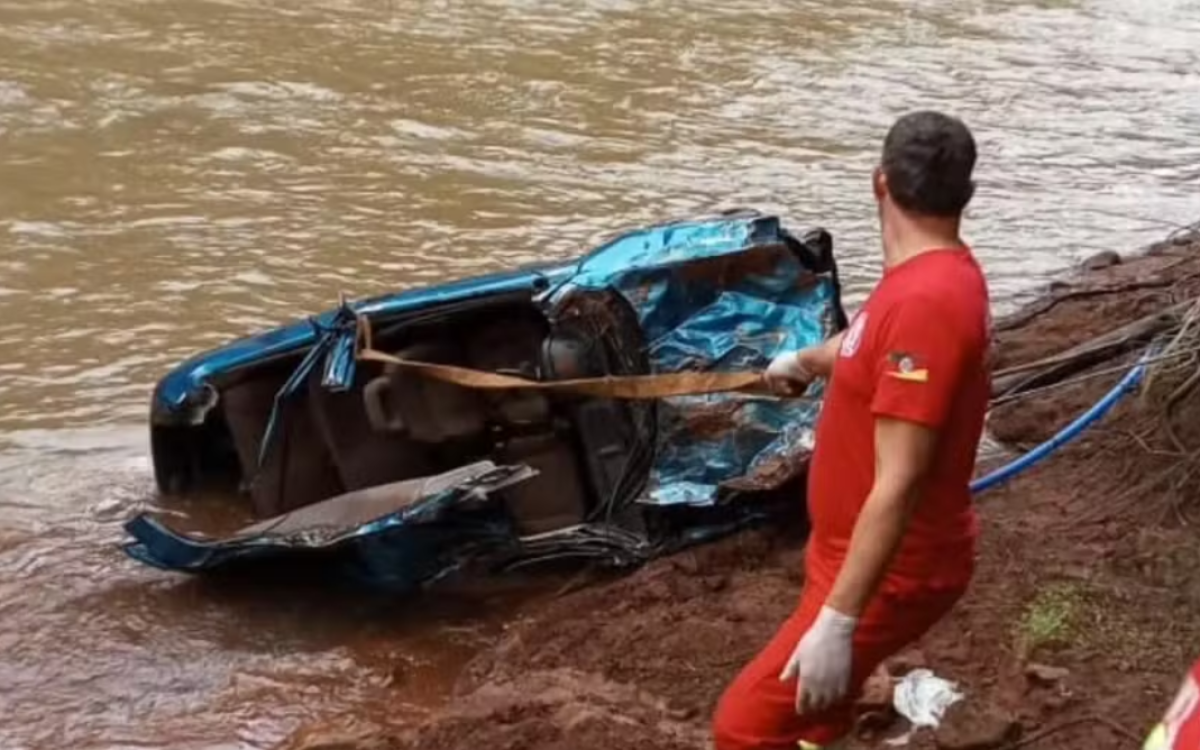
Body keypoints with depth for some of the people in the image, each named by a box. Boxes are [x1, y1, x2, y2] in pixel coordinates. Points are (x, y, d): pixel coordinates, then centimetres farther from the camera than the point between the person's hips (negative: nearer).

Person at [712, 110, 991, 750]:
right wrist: (803, 361, 49)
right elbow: (866, 345, 28)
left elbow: (898, 485, -32)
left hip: (889, 572, -10)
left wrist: (837, 622, -31)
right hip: (860, 553, 10)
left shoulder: (926, 301, -29)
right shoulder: (937, 276, 3)